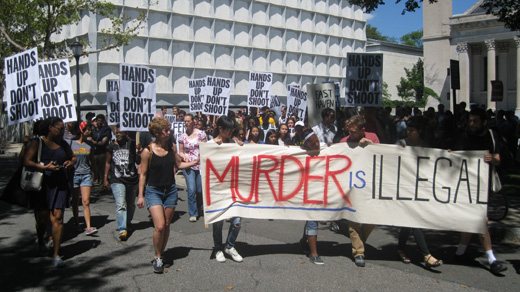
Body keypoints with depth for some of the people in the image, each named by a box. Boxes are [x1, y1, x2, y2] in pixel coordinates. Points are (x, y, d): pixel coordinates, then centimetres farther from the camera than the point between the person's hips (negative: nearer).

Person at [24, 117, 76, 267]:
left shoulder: (63, 144, 10)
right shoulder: (37, 142, -4)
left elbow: (73, 157, 24)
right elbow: (26, 161, -12)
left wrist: (70, 162, 0)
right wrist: (45, 167, -23)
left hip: (60, 184, 2)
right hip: (41, 185, -2)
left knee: (57, 218, -6)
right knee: (42, 219, 4)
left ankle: (56, 254, -1)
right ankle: (40, 240, 39)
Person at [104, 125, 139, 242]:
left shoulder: (132, 145, 1)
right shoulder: (111, 147, 7)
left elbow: (139, 162, 5)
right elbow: (108, 163, 15)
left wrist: (139, 152, -15)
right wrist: (105, 178, 12)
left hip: (132, 179, 1)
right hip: (117, 180, -1)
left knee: (131, 204, 16)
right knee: (120, 204, -15)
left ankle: (127, 223, 39)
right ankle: (122, 230, -16)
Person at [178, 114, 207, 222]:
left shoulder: (201, 134, 1)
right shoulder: (182, 136, 6)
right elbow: (180, 152, 14)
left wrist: (202, 154, -15)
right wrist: (184, 156, -7)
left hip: (200, 165, 0)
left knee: (200, 190, 4)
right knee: (191, 190, -11)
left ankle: (198, 208, 32)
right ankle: (193, 213, 2)